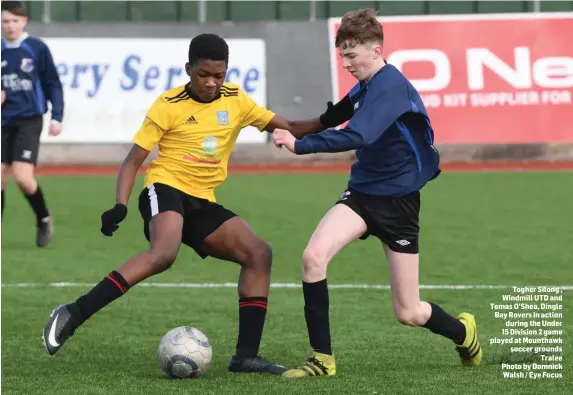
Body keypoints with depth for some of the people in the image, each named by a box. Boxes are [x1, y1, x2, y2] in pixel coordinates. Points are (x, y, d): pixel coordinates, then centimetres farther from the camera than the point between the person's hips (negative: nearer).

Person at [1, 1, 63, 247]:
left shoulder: (37, 49, -4)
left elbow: (53, 84, 2)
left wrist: (56, 117, -4)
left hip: (29, 122, -3)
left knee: (23, 177, -16)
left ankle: (44, 220, 10)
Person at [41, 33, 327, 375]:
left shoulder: (236, 100, 7)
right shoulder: (169, 106, -6)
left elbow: (288, 128, 12)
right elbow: (134, 160, -4)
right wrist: (120, 206, -18)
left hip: (203, 203, 6)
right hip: (166, 190, -6)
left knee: (260, 253, -8)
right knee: (164, 254, -35)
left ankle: (246, 355, -6)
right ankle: (73, 315, -35)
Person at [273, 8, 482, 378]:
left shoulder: (391, 86, -21)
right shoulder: (365, 87, 6)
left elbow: (357, 136, -36)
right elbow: (335, 119, 28)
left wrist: (299, 144, -34)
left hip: (398, 201, -7)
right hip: (362, 193, 7)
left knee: (408, 314, 0)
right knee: (314, 255, -22)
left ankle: (463, 332, 35)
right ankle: (323, 359, -13)